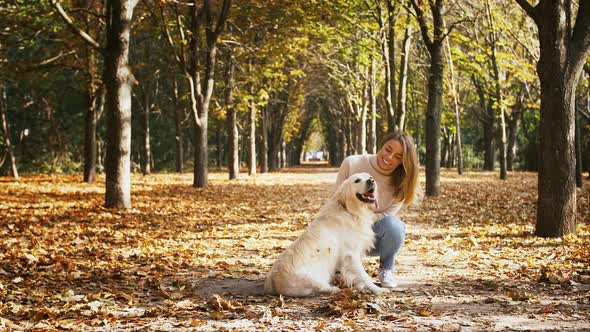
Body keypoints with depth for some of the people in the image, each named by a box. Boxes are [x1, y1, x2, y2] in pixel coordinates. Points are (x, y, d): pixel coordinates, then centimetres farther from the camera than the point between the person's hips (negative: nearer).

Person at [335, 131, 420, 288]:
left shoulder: (401, 182, -12)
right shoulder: (352, 163, -14)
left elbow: (386, 216, -16)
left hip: (378, 236, 0)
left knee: (392, 224, -35)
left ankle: (386, 269, -5)